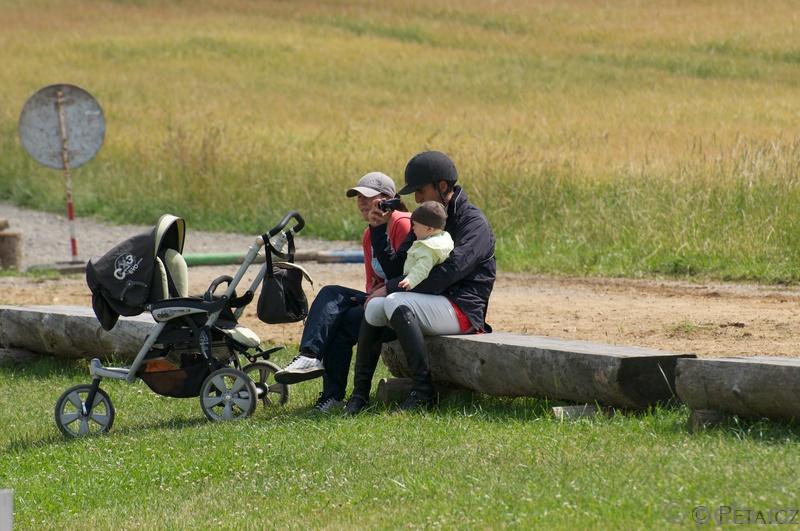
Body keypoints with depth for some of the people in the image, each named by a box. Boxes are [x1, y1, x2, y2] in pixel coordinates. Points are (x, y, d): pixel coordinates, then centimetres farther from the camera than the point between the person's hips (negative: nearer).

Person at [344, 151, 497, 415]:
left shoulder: (473, 222, -10)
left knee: (397, 303, -28)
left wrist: (391, 288, -20)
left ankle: (423, 390, -27)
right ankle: (360, 393, -8)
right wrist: (378, 229, 2)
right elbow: (395, 268, 14)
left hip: (463, 309, -8)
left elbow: (445, 275, -22)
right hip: (432, 302, 8)